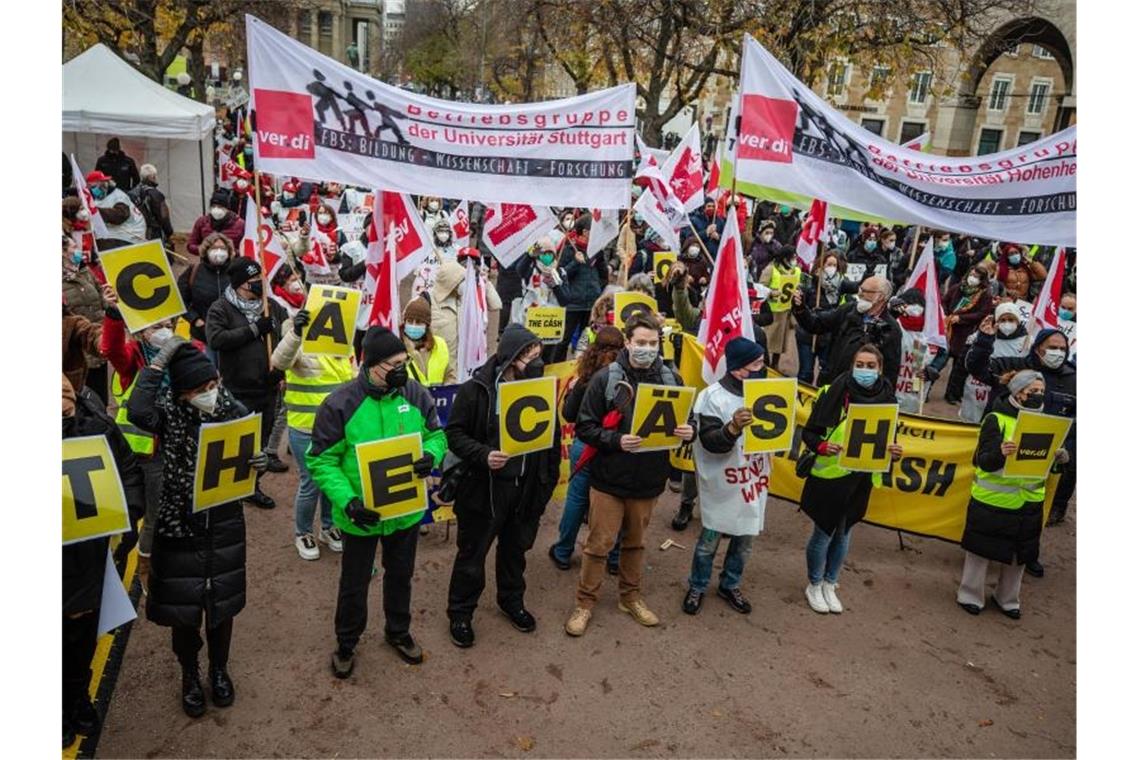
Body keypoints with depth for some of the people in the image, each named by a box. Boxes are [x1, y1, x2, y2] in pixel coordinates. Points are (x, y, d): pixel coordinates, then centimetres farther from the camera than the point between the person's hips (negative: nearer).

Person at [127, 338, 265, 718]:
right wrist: (157, 363, -30)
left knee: (222, 603, 16)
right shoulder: (168, 412, -14)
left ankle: (219, 669, 40)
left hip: (225, 525, 2)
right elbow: (137, 411, -37)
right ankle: (190, 676, 36)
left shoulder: (233, 410, -7)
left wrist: (257, 463, -20)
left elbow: (246, 461, 3)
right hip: (179, 526, -2)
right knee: (181, 606, 12)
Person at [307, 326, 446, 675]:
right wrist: (347, 501, -27)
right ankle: (346, 644, 43)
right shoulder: (340, 404, -20)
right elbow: (322, 461, -15)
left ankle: (398, 632, 50)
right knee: (354, 583, 17)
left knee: (400, 575, 24)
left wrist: (431, 456, -20)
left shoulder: (416, 394, -9)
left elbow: (437, 435, 4)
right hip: (360, 514, -3)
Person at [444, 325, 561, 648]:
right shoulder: (476, 389, -12)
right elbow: (455, 433, -10)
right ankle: (460, 612, 28)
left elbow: (552, 437, 8)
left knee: (515, 549, 22)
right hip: (483, 487, -4)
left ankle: (512, 601, 43)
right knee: (472, 553, 9)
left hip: (526, 488, 4)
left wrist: (549, 478, 4)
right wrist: (482, 455, -26)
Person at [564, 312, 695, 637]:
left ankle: (631, 596, 39)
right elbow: (584, 426, -10)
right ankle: (585, 602, 24)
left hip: (649, 479, 3)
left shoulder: (671, 379, -2)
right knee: (600, 543, 7)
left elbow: (684, 421, 9)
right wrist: (616, 441, -25)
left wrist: (687, 432, -14)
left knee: (636, 541, 20)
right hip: (609, 478, -3)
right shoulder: (605, 378, -12)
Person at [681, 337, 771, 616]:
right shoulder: (713, 396, -16)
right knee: (709, 541, 9)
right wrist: (732, 429, -39)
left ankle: (730, 586, 39)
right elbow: (709, 441, -23)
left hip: (753, 481, 5)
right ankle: (697, 588, 31)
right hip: (722, 485, -5)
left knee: (744, 542, 17)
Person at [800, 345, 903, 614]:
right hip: (829, 476, -4)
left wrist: (894, 452, -12)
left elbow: (888, 439, 9)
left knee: (843, 533, 17)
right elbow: (809, 432, -9)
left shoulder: (886, 399, -2)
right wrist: (822, 446, -28)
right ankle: (814, 586, 30)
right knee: (823, 533, 7)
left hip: (861, 479, 4)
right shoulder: (835, 393, -13)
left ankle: (829, 585, 37)